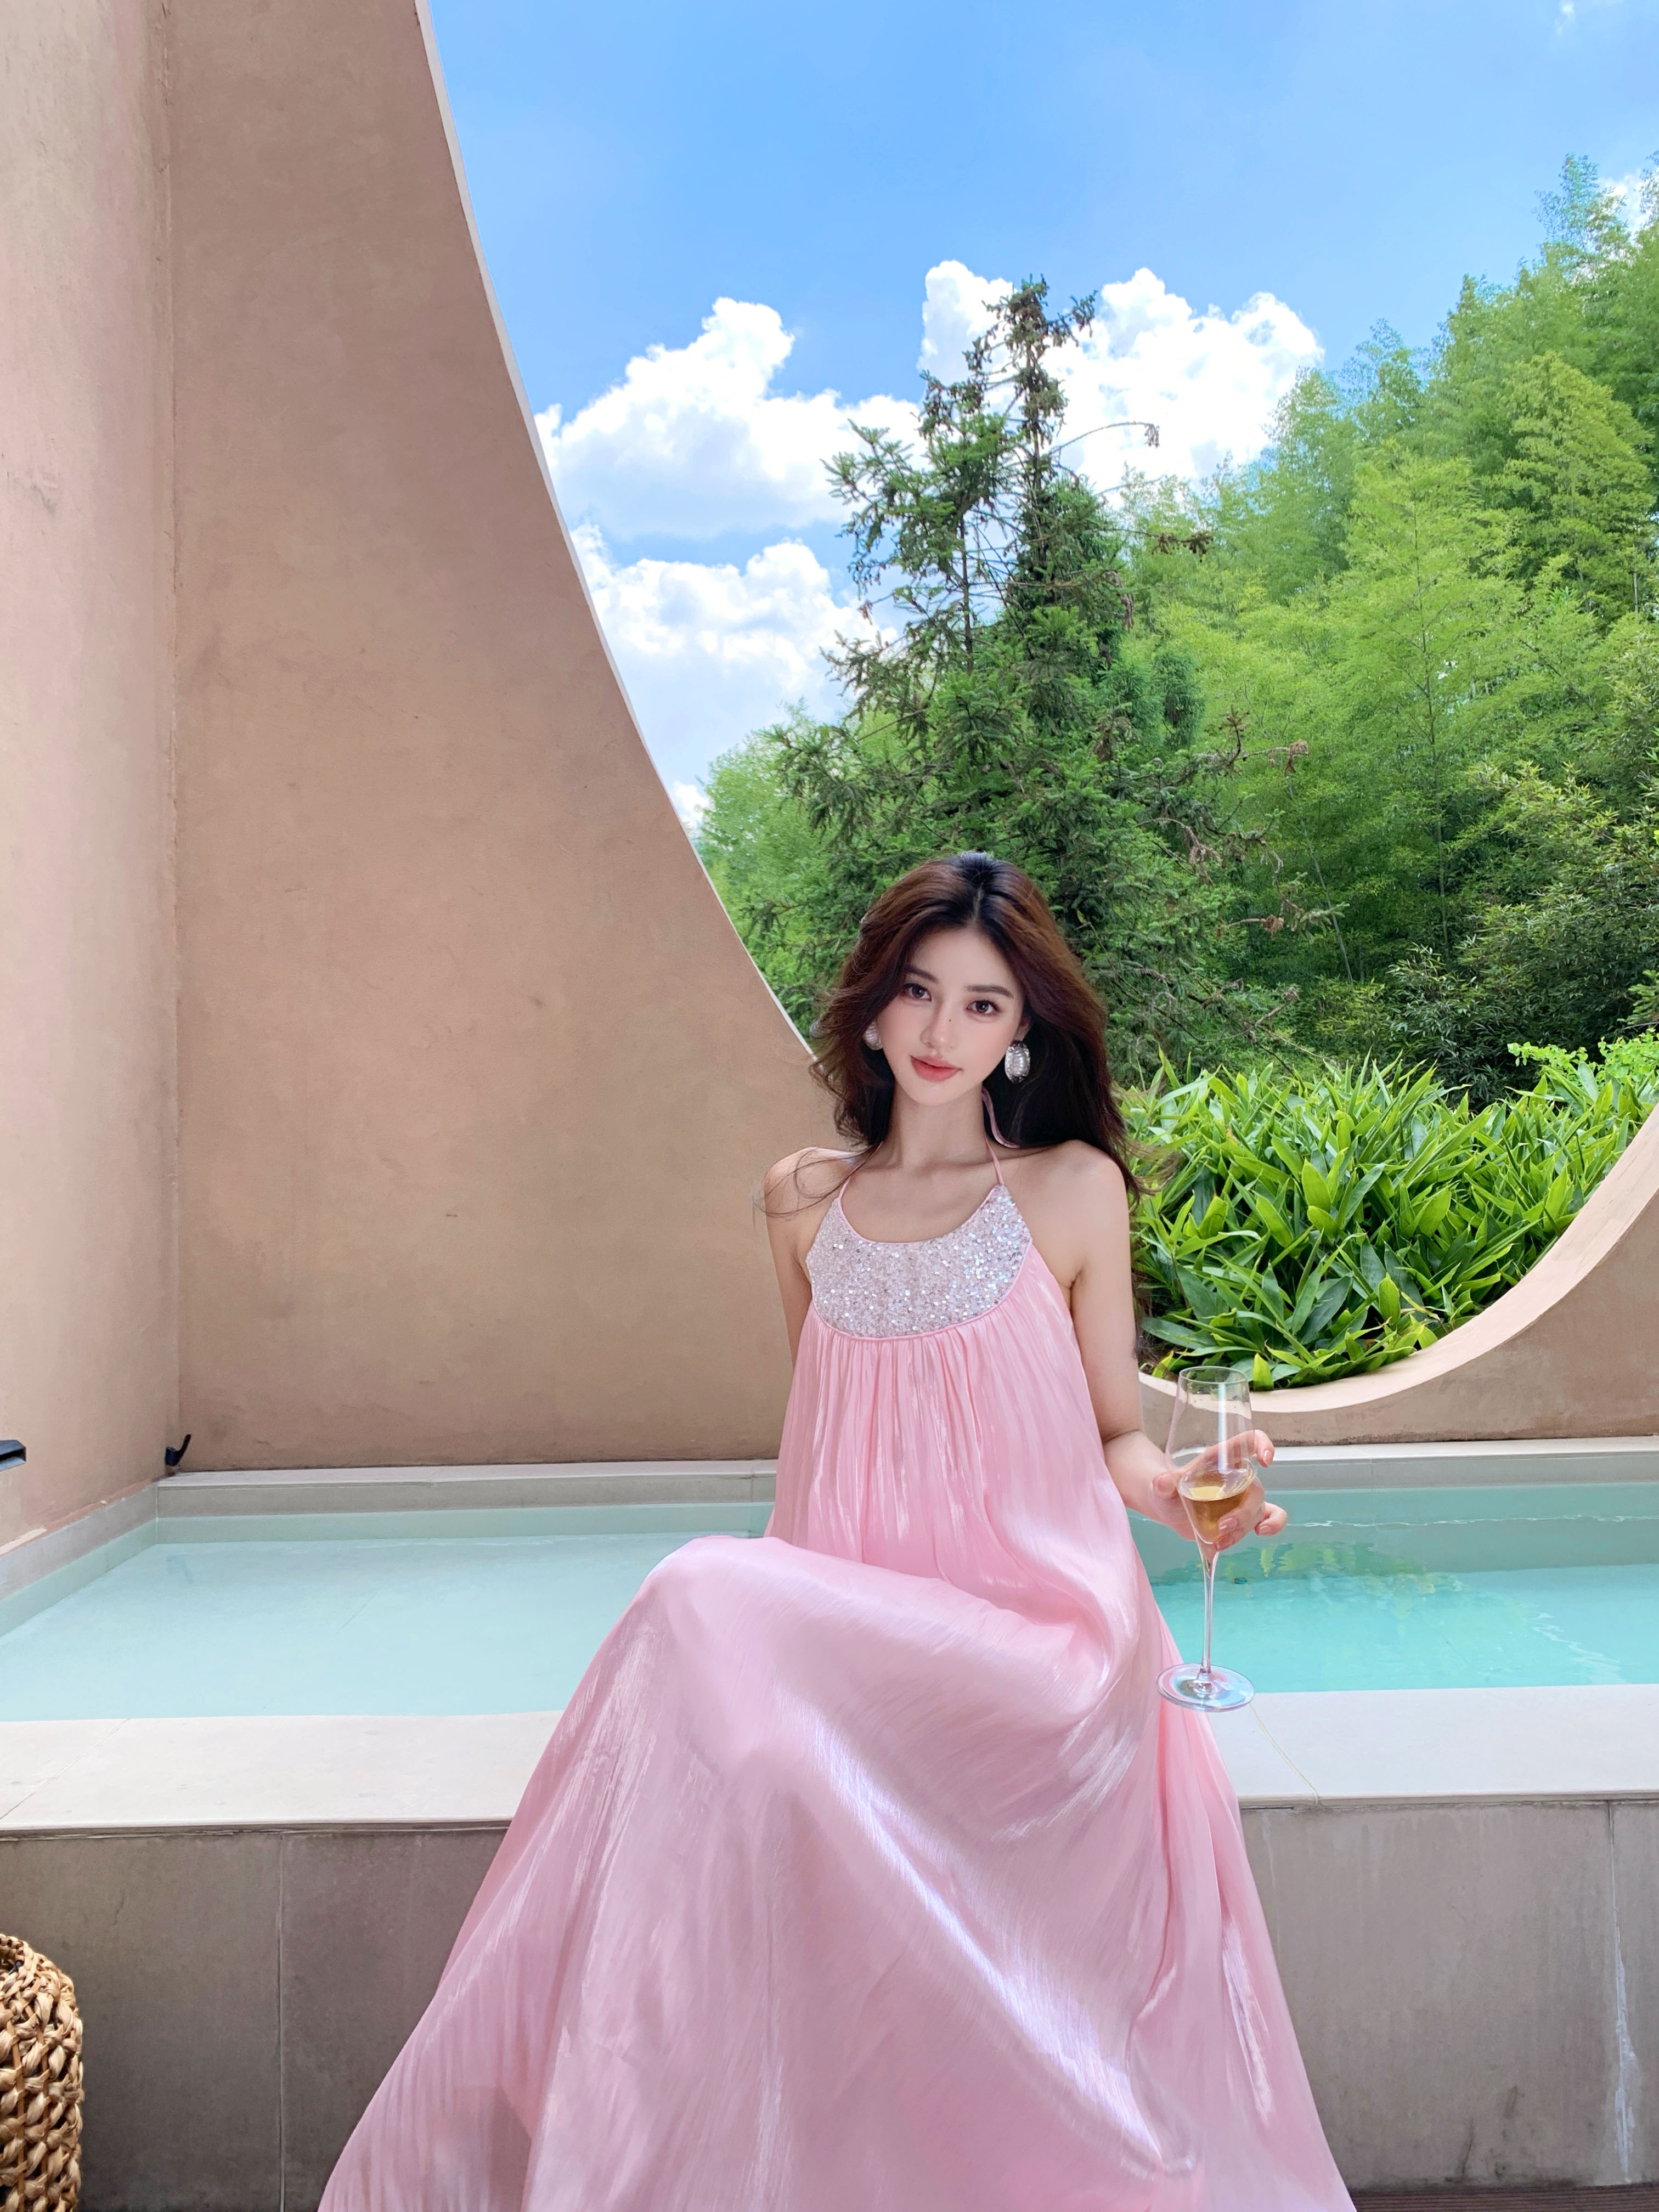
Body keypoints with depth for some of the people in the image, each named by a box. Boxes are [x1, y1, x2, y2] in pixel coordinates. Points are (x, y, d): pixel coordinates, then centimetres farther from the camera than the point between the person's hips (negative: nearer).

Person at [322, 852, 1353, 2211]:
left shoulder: (1073, 1188, 2)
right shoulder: (808, 1203, 12)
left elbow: (1113, 1433, 6)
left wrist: (1172, 1488, -15)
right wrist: (784, 1590, 9)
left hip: (1028, 1629, -4)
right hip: (843, 1627, 4)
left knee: (710, 1612, -29)